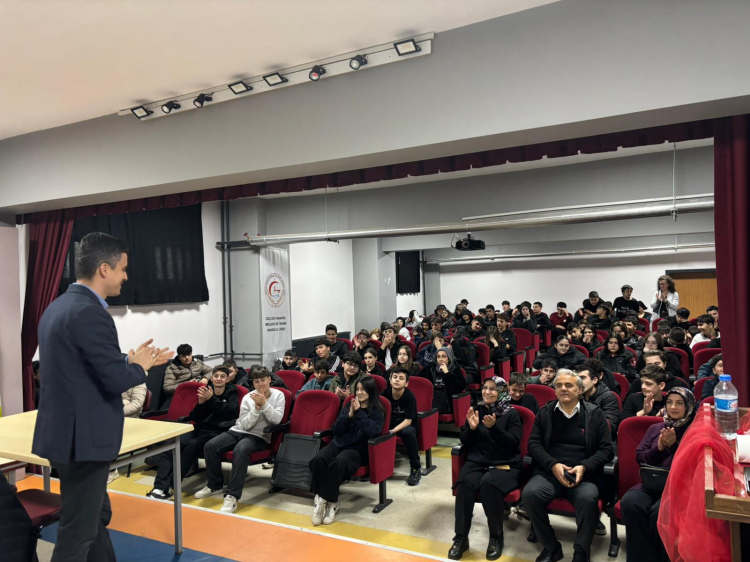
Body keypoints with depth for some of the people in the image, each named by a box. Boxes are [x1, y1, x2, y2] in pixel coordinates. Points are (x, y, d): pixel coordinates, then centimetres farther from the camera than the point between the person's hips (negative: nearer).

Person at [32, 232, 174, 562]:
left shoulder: (58, 306, 9)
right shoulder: (89, 313, -22)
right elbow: (117, 380, -24)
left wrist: (134, 361, 13)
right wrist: (139, 366, -5)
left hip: (67, 432, 10)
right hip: (82, 437, -10)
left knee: (97, 516, 23)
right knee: (78, 533, 6)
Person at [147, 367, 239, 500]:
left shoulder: (231, 393, 7)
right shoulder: (206, 391, 15)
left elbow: (232, 413, -13)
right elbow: (195, 418, 11)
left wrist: (212, 399, -19)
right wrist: (201, 402, -8)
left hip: (218, 432, -4)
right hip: (200, 429, 5)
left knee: (193, 445, -33)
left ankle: (168, 487, -29)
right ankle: (160, 487, -33)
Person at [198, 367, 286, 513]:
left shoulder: (278, 395, -3)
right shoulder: (248, 397, 0)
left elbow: (277, 419, -14)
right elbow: (245, 425, -6)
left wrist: (264, 404, -24)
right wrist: (256, 408, -20)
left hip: (259, 437, -3)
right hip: (238, 431, 4)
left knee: (240, 450, -36)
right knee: (210, 446, -18)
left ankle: (232, 495, -29)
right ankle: (215, 485, 4)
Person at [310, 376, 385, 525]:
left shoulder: (377, 411, 5)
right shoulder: (348, 406, 17)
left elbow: (372, 431, -12)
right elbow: (337, 430, 10)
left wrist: (359, 413, -12)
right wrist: (349, 415, -4)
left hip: (359, 448, -4)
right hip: (339, 443, 4)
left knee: (338, 463, -37)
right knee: (318, 460, -29)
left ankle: (325, 499, -21)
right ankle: (328, 500, -20)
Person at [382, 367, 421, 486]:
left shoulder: (410, 396, -20)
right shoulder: (385, 393, -10)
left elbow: (408, 420, -21)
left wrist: (393, 431, -35)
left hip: (406, 425, -3)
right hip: (390, 423, 3)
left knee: (407, 432, -39)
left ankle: (416, 468, -21)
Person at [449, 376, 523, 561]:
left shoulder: (511, 414, 2)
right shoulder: (477, 411, 11)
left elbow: (513, 443, -10)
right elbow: (464, 443, 10)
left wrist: (493, 427, -23)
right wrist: (472, 428, -10)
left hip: (505, 465, -3)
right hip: (477, 463, 3)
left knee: (488, 483, -34)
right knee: (465, 483, -30)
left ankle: (496, 537, -14)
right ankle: (461, 537, -16)